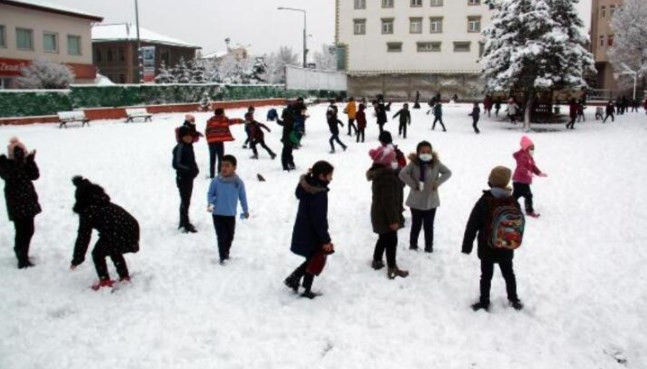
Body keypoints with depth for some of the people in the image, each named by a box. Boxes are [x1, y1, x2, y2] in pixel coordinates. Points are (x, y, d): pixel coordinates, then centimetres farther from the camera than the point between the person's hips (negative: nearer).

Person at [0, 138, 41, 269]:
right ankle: (22, 261, 3)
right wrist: (18, 159, -32)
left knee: (28, 230, 16)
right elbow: (15, 175, -30)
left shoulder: (24, 162, 7)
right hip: (16, 204, -7)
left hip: (28, 201, 7)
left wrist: (30, 160, -14)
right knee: (22, 231, -6)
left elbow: (35, 175, -5)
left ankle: (21, 254, 36)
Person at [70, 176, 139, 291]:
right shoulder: (106, 204, 28)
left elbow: (83, 236, 4)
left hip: (115, 234, -7)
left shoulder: (87, 210, 7)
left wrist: (76, 260, 10)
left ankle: (105, 281, 13)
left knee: (98, 254, 17)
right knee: (114, 251, 32)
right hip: (133, 227, 7)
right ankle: (124, 276, 35)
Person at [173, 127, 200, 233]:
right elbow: (176, 164, -20)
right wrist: (189, 169, -23)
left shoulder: (189, 146, 7)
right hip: (182, 178, -8)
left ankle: (184, 223, 28)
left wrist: (195, 169, 2)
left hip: (189, 177, 8)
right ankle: (185, 225, 0)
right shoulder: (179, 148, -16)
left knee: (186, 201, 16)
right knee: (185, 201, -5)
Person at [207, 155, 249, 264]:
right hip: (217, 213, -2)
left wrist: (246, 210, 10)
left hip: (231, 214, 2)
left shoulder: (238, 182, -8)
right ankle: (223, 257, 6)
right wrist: (210, 203, -18)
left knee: (230, 236, 16)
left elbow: (242, 197, 3)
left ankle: (226, 252, 39)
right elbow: (210, 193, 1)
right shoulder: (216, 181, -12)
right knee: (221, 236, -3)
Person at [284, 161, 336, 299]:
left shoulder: (307, 186, 2)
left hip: (302, 232, 9)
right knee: (317, 260, 10)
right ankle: (306, 291, 20)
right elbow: (319, 219, -26)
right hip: (311, 235, -8)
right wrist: (326, 240, -19)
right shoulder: (319, 193, -27)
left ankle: (293, 279, 23)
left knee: (313, 258, 24)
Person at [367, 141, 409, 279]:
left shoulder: (379, 172, 5)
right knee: (391, 241, 3)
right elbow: (389, 200, -28)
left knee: (383, 238, 24)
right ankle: (392, 269, 13)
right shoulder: (387, 177, -28)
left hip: (379, 214, 10)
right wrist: (394, 219, -23)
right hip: (386, 216, -10)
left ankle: (377, 261, 37)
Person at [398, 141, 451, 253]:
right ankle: (413, 243, 29)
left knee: (429, 225, 10)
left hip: (431, 200, 2)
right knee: (416, 224, 11)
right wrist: (413, 184, -20)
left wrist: (437, 183, -9)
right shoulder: (413, 163, -14)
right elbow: (402, 174, -23)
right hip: (416, 201, -2)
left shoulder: (436, 163, -5)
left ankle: (429, 245, 24)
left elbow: (448, 172, 3)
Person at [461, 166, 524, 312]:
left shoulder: (484, 202, -16)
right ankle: (514, 299, 33)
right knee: (509, 274, 20)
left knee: (486, 276, 8)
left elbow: (472, 225, -14)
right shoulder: (513, 203, -5)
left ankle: (484, 302, 15)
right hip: (506, 249, 3)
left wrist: (467, 245, -5)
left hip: (487, 248, -3)